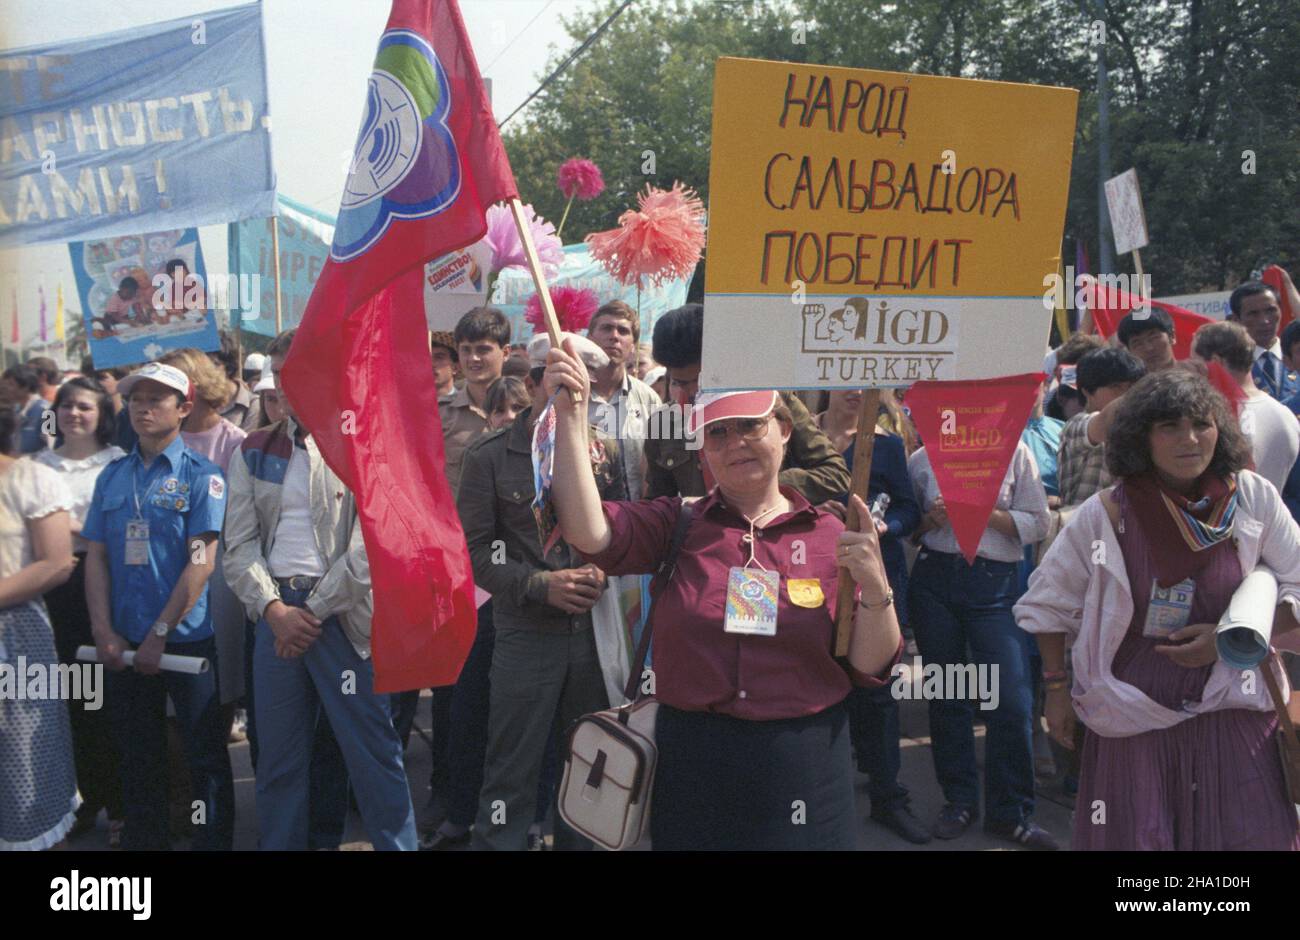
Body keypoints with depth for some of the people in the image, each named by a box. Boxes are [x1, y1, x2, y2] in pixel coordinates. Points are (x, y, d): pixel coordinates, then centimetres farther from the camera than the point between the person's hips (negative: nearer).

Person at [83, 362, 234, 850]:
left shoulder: (201, 474, -5)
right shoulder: (112, 476, 9)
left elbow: (201, 561, -12)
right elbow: (96, 556, 7)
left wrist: (159, 634, -15)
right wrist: (104, 632, -4)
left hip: (186, 639, -4)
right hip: (123, 644, 4)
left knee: (205, 755, 2)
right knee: (137, 756, 15)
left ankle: (212, 840, 15)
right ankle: (142, 838, 29)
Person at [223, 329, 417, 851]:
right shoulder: (254, 450, 11)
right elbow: (240, 543, 6)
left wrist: (315, 610, -11)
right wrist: (274, 608, -8)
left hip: (342, 612, -4)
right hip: (277, 613, 4)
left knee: (373, 752, 0)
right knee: (278, 755, 13)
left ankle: (398, 842, 13)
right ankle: (278, 842, 27)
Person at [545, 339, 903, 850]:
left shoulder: (834, 537, 0)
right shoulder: (677, 523, 1)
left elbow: (872, 668, -1)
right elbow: (589, 531, -18)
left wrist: (875, 587, -18)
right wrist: (570, 413, -22)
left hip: (803, 768, 0)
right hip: (691, 756, 0)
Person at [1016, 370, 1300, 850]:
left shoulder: (1253, 498, -6)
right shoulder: (1105, 513, -9)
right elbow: (1049, 603, 2)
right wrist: (1057, 688, 2)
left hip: (1230, 710, 1)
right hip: (1132, 714, -1)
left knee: (1254, 835, 3)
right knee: (1134, 837, 8)